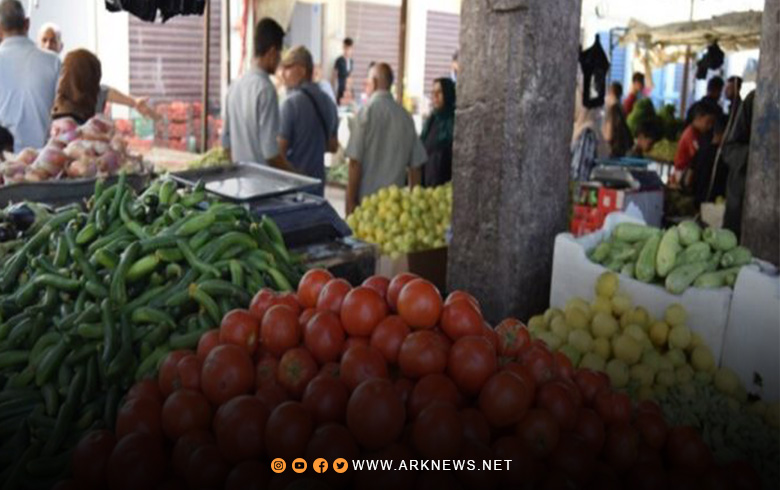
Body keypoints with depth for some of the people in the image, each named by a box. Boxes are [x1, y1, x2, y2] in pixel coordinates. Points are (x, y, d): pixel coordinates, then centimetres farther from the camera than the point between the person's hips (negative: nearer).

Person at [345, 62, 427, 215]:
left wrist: (350, 202, -6)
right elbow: (415, 165, 6)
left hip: (366, 200, -4)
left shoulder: (367, 111, -8)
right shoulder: (405, 116, 4)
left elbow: (355, 162, -11)